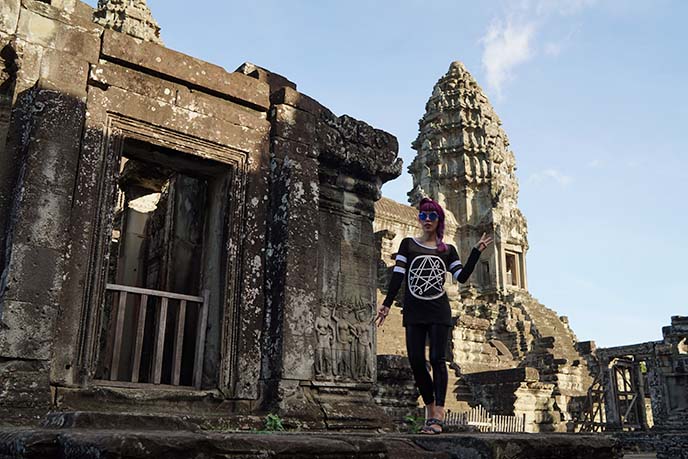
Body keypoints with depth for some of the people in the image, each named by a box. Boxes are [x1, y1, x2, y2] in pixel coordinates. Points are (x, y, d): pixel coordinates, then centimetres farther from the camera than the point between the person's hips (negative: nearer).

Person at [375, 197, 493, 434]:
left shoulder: (448, 250, 13)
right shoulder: (408, 244, 11)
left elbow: (462, 277, 1)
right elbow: (397, 275, 4)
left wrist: (476, 251, 0)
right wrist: (387, 304, -3)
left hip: (439, 311, -1)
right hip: (413, 311, 1)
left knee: (437, 359, -9)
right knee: (416, 361, -3)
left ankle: (438, 415, -9)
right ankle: (430, 410, 14)